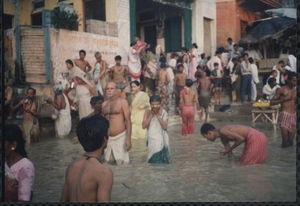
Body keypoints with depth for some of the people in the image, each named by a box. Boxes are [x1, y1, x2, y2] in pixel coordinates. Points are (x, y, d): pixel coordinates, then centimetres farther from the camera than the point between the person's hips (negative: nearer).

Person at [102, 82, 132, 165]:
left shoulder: (122, 102, -2)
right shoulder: (104, 104, 11)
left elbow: (128, 120, -7)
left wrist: (128, 139, -14)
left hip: (120, 137, -4)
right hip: (107, 138, 5)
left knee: (122, 164, -6)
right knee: (108, 162, 9)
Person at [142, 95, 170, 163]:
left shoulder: (163, 112, -5)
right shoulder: (147, 112, 0)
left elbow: (165, 126, -15)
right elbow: (144, 126, -10)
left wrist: (157, 115, -18)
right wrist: (151, 115, -15)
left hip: (161, 141, -2)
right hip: (151, 140, 2)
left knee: (161, 160, -4)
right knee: (152, 160, 6)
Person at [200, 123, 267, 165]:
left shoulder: (222, 131, -16)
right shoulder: (223, 139, 14)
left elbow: (241, 138, -21)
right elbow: (230, 154, 19)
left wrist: (229, 150, -12)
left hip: (254, 137, -9)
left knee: (245, 162, -2)